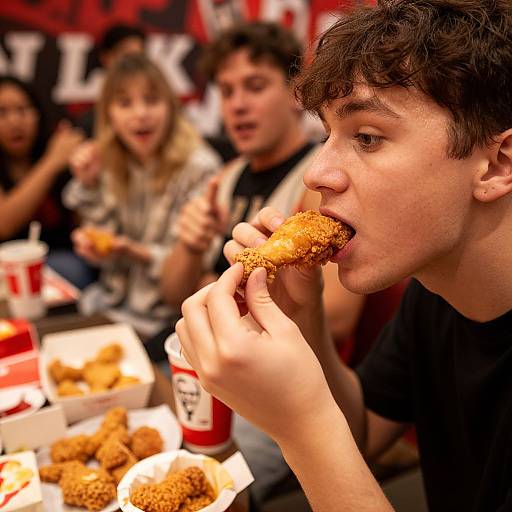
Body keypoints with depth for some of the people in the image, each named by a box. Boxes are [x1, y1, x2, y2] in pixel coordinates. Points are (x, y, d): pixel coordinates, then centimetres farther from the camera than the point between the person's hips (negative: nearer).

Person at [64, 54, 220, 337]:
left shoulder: (199, 168, -17)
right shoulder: (111, 163, 2)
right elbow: (106, 247, 3)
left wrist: (135, 253, -27)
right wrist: (88, 186, -8)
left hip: (162, 314, -5)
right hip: (112, 299, 6)